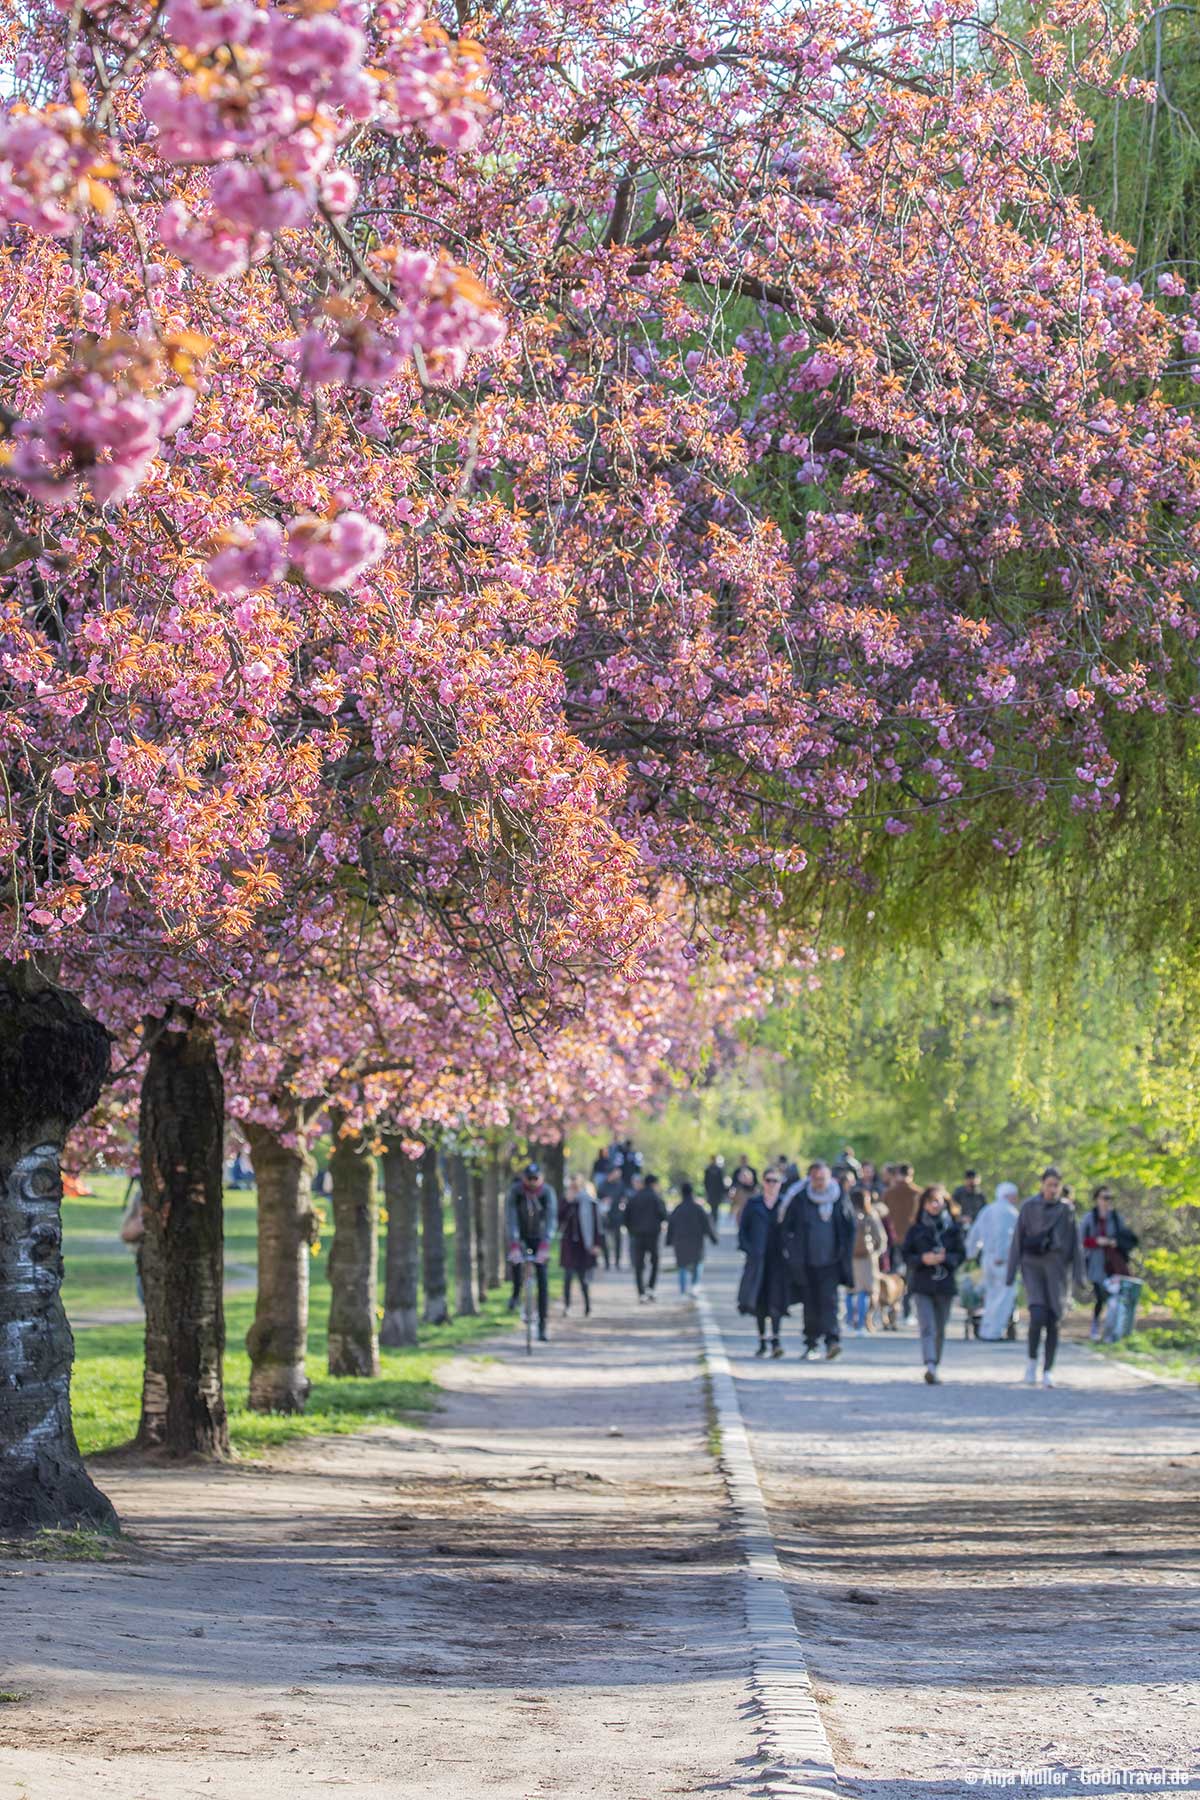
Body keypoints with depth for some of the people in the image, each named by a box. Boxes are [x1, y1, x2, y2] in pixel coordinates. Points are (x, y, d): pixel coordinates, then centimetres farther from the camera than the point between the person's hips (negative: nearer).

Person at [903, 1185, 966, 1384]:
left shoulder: (953, 1228, 6)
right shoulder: (915, 1229, 4)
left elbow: (961, 1254, 4)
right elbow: (906, 1255, 4)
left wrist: (945, 1258, -14)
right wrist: (922, 1259, -15)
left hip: (945, 1285, 2)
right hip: (922, 1285, -2)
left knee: (940, 1329, 10)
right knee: (927, 1327, -15)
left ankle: (934, 1367, 24)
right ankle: (930, 1367, -27)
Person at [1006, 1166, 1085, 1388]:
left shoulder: (1067, 1210, 5)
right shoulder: (1029, 1207, 1)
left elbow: (1075, 1244, 6)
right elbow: (1017, 1241, 2)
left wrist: (1078, 1276, 0)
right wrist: (1011, 1273, -1)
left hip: (1056, 1268, 1)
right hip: (1032, 1264, -1)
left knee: (1053, 1320, -1)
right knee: (1038, 1315, -17)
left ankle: (1048, 1370, 9)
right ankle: (1032, 1361, 3)